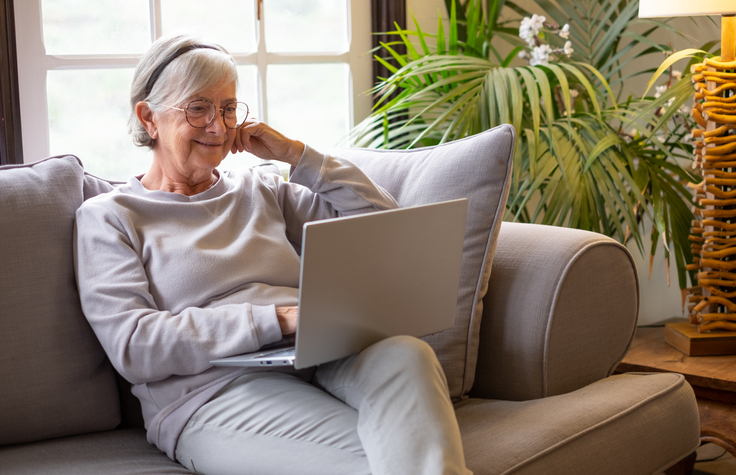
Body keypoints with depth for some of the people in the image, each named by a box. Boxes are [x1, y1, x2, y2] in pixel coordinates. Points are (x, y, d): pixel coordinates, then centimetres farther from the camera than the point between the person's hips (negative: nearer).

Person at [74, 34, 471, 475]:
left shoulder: (260, 191, 23)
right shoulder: (109, 217, 10)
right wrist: (279, 319, -14)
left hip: (320, 363, 5)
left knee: (404, 353, -32)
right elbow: (134, 347, -6)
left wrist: (295, 153, 15)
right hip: (214, 390, -5)